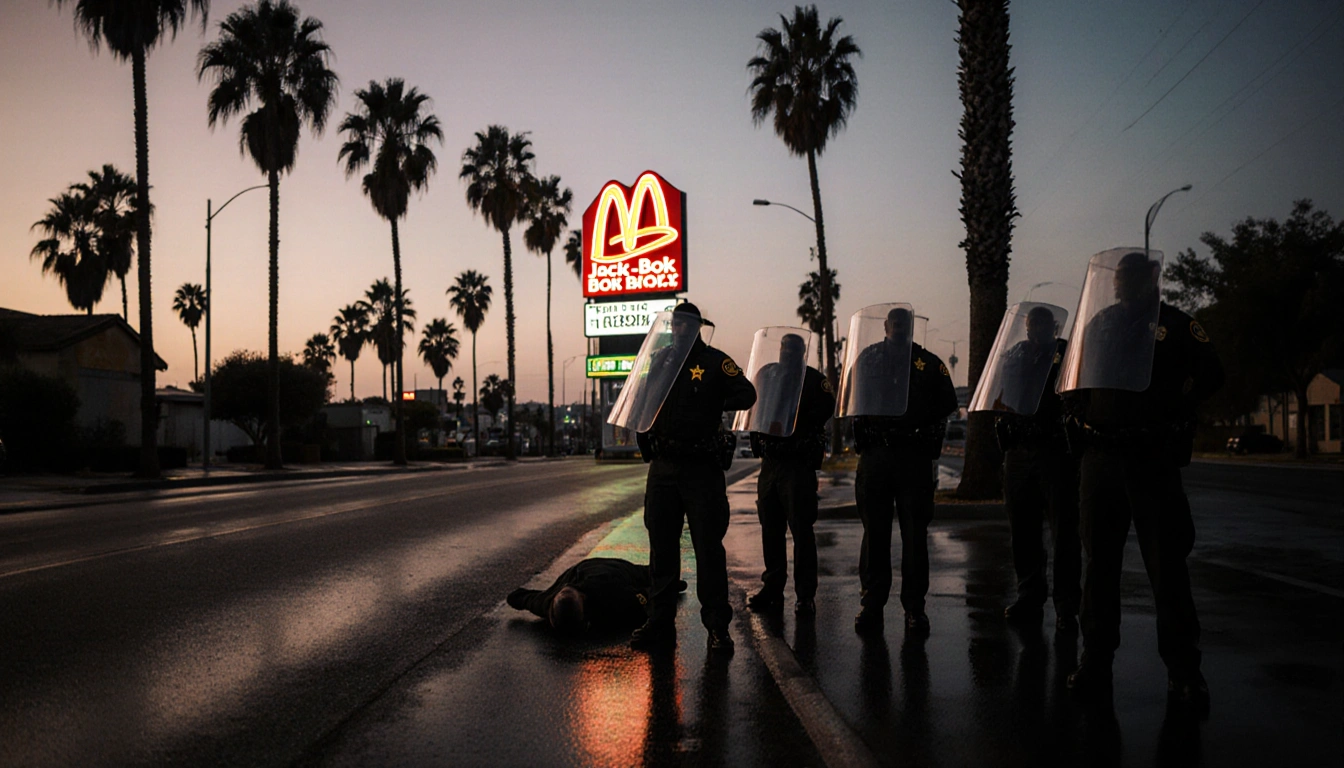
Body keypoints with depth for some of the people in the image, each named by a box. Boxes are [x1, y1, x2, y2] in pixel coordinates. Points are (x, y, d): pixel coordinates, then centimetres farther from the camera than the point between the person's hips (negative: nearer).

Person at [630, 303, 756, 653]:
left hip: (702, 469, -4)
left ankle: (717, 627, 6)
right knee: (661, 548, 9)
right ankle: (660, 621, 18)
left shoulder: (715, 362, 0)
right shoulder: (659, 362, 13)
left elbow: (746, 395, -9)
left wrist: (711, 405, -14)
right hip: (662, 468, 4)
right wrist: (643, 436, 6)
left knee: (709, 548, -1)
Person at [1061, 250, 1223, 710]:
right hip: (1099, 457, 4)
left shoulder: (1175, 324, 5)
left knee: (1166, 564, -4)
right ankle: (1096, 662, 14)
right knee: (1100, 562, 7)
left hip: (1153, 460, -4)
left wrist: (1173, 409, -12)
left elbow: (1210, 375, -1)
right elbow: (1073, 380, 18)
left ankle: (1183, 670, 5)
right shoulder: (1099, 323, 15)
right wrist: (1077, 417, 2)